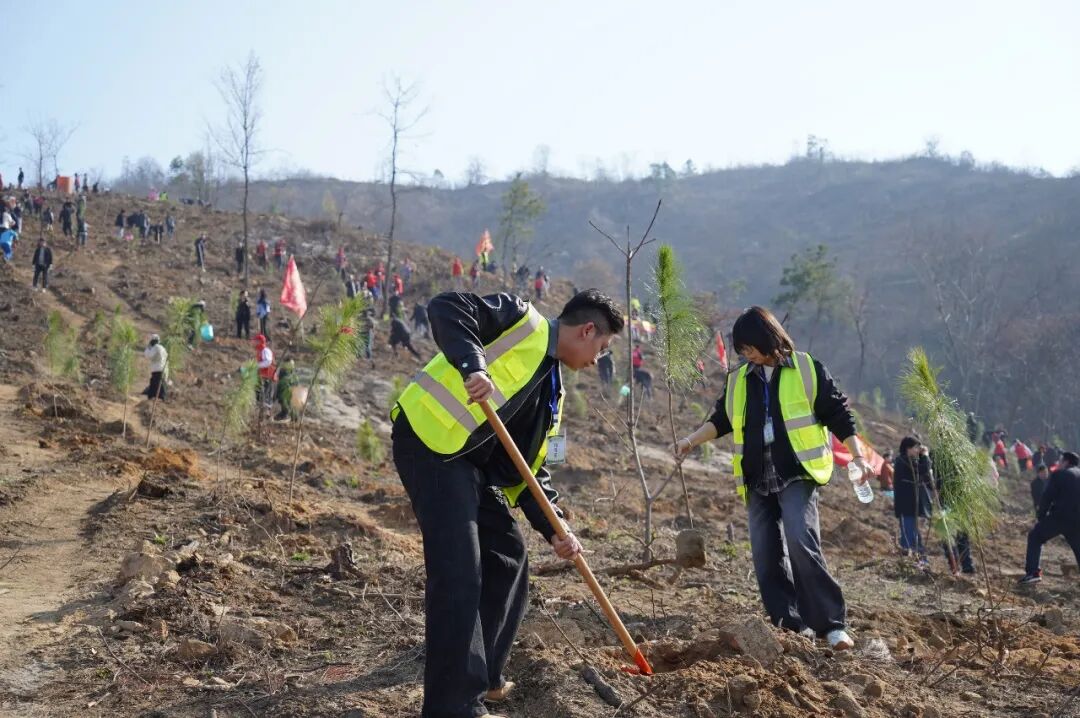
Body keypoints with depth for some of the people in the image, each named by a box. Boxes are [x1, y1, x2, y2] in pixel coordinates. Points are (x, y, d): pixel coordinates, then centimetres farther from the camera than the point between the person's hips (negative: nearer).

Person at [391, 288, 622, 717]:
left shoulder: (552, 388, 20)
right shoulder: (523, 320, -3)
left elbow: (529, 466, 17)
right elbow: (446, 308, -17)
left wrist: (554, 529, 4)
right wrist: (473, 366, -32)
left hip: (473, 462, 10)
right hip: (429, 440, -10)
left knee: (507, 558, 16)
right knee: (459, 570, -15)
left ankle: (483, 678, 28)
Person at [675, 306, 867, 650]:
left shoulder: (807, 370, 1)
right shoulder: (738, 380, 15)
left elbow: (838, 414, 2)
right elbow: (721, 419, 20)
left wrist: (858, 455, -5)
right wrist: (692, 440, 4)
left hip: (797, 474, -6)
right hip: (757, 480, 6)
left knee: (802, 541, -22)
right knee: (765, 555, 0)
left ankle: (833, 624, -16)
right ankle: (793, 626, 6)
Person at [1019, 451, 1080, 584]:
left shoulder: (1058, 475, 1)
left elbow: (1046, 497, -3)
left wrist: (1041, 517, 5)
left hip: (1060, 517, -4)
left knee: (1035, 536, 13)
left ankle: (1033, 572, 1)